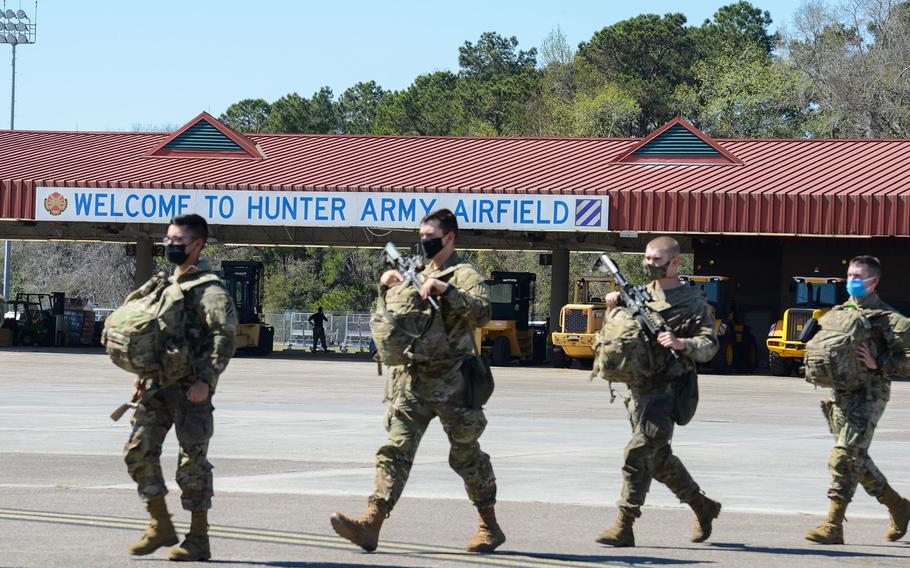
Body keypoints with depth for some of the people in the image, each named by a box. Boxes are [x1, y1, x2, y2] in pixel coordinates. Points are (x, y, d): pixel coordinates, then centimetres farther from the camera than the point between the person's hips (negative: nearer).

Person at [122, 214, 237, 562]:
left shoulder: (208, 288, -10)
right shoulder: (167, 283, 16)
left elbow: (226, 336, -19)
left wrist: (207, 380, -25)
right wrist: (143, 377, 16)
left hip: (190, 387, -8)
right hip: (158, 385, 8)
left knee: (192, 462, -3)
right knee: (138, 451, 4)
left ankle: (198, 540, 6)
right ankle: (160, 526, 15)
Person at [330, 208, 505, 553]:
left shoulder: (464, 275, -4)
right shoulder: (419, 276, 18)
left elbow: (482, 312, -22)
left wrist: (445, 289, -28)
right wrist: (386, 287, 9)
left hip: (451, 384, -6)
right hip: (412, 380, 6)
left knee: (466, 456, 5)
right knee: (396, 450, -6)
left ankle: (490, 528, 20)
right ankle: (371, 525, -16)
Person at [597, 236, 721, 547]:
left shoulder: (692, 301, -2)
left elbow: (710, 345, -7)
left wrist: (681, 343, -26)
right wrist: (615, 302, 4)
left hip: (667, 388, -7)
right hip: (639, 387, 7)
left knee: (639, 453, -15)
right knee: (659, 458, 13)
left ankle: (624, 527, -14)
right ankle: (703, 507, 30)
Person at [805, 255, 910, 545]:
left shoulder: (886, 318, -6)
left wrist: (877, 364, -21)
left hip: (869, 394, -8)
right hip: (842, 394, 8)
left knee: (844, 457, -14)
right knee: (857, 459, 13)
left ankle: (833, 525, -12)